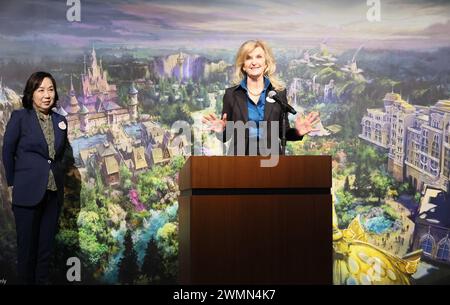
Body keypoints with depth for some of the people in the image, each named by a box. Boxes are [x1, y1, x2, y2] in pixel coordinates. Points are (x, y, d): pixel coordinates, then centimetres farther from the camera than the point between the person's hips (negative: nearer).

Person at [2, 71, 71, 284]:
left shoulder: (60, 121, 7)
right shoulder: (19, 117, -5)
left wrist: (57, 177, 9)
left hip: (53, 193, 4)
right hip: (28, 192, -3)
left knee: (46, 248, 10)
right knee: (27, 247, 6)